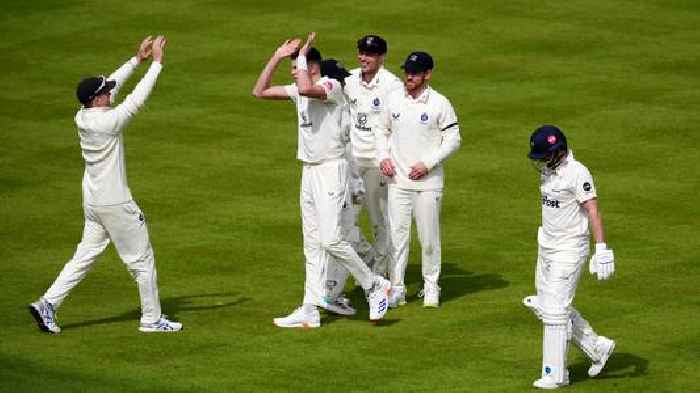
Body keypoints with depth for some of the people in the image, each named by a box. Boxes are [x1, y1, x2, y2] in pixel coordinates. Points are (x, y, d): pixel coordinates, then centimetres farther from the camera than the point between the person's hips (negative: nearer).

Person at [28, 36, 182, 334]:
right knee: (142, 260, 4)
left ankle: (48, 304, 4)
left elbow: (114, 84, 13)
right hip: (115, 204, -8)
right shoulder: (108, 121, -22)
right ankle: (152, 319, 12)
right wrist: (156, 62, -15)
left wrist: (137, 59, 14)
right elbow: (137, 99, -21)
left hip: (93, 202, 8)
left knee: (85, 256, 14)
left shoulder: (82, 117, 1)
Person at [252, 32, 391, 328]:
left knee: (331, 239, -16)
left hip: (331, 170, -9)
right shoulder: (298, 92, 13)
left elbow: (306, 89, -34)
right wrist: (277, 57, 9)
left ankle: (375, 286, 0)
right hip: (309, 172, 9)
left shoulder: (331, 86, -13)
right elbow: (260, 91, 16)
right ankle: (309, 312, 7)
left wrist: (302, 54, -20)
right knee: (313, 245, 7)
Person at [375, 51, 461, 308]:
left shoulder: (440, 104, -6)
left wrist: (427, 164, -12)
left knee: (429, 236, 4)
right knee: (397, 234, 1)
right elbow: (381, 130, 18)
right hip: (398, 180, 3)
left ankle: (431, 286, 18)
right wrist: (383, 157, 1)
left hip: (428, 181, -3)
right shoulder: (393, 99, 5)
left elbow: (453, 140, -4)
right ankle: (396, 288, 6)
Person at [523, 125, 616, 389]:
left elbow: (593, 210, -25)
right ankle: (597, 348, 26)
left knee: (555, 310, -7)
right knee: (544, 306, 14)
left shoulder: (576, 173, -19)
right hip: (546, 246, 9)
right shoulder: (547, 169, 7)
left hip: (570, 249, -9)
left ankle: (555, 374, 3)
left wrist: (601, 249, -32)